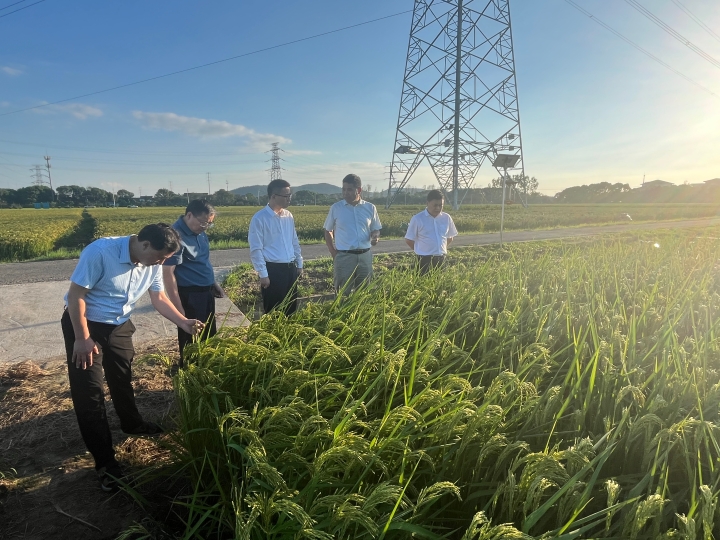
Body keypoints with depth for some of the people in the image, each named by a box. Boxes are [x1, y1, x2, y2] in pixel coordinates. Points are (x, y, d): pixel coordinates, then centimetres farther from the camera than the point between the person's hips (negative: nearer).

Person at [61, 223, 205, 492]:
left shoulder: (152, 264, -11)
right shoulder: (100, 252, -31)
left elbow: (159, 298, 1)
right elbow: (75, 295, -25)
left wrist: (183, 322, -12)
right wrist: (83, 339, -21)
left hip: (119, 325, 6)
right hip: (84, 324, -6)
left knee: (123, 378, 22)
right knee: (89, 391, -3)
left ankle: (132, 424, 47)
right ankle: (105, 462, 7)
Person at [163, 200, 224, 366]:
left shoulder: (199, 231, 3)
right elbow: (168, 273, -23)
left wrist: (213, 282, 20)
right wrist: (178, 308, -24)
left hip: (206, 292, 9)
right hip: (190, 296, -9)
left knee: (210, 335, 21)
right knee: (191, 340, 6)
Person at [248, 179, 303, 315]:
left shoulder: (289, 216, 8)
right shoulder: (259, 219, -11)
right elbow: (256, 250, -12)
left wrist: (299, 264, 14)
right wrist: (263, 274, -14)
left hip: (291, 269, 6)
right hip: (273, 270, -6)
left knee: (291, 310, 14)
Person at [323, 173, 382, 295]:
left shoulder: (370, 208, 4)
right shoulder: (336, 208, 0)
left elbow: (375, 229, 14)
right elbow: (328, 232, 10)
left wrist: (375, 236, -10)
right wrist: (334, 253, 1)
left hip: (365, 256, 2)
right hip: (344, 256, -2)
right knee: (343, 293, 0)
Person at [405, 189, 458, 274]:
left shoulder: (446, 218, 7)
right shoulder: (417, 219, -6)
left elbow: (450, 238, 19)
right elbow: (409, 240, 0)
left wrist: (440, 250, 8)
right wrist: (420, 250, 3)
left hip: (441, 259, 4)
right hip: (425, 260, -4)